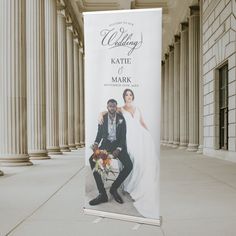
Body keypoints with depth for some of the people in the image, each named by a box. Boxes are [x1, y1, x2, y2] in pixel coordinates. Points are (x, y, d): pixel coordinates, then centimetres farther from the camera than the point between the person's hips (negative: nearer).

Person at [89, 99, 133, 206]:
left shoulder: (121, 119, 0)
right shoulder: (102, 118, 2)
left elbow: (123, 136, -2)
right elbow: (99, 133, 8)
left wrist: (118, 149, -17)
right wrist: (96, 143, -14)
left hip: (118, 144, -1)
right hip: (106, 144, 1)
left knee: (129, 165, -26)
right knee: (92, 160, -27)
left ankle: (114, 188, -7)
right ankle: (102, 194, -27)